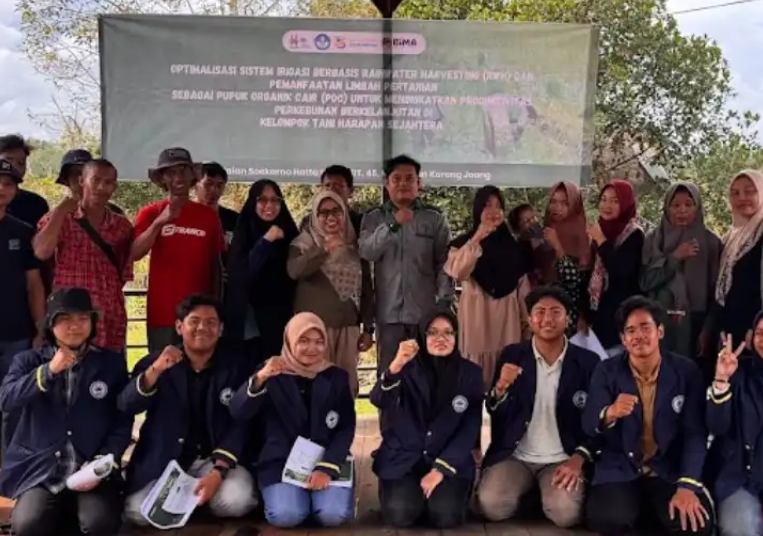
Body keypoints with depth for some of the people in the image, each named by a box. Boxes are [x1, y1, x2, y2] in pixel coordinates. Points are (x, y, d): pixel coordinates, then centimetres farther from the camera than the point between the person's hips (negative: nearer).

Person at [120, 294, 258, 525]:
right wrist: (155, 370, -27)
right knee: (138, 512, -25)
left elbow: (240, 425, -4)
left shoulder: (234, 368, 2)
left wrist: (218, 472, -19)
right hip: (163, 460, 1)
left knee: (236, 501, -30)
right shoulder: (155, 362, 4)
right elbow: (126, 407, -10)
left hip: (216, 459, 0)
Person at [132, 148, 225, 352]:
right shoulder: (150, 213, 2)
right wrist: (159, 221, -24)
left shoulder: (209, 215, 6)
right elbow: (135, 254, -11)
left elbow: (216, 263, 11)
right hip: (162, 315, -1)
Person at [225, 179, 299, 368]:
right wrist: (265, 241, -17)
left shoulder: (288, 233, 7)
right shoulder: (243, 234, 0)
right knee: (249, 373, -3)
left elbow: (296, 278, 9)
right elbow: (240, 275, -12)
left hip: (280, 323, 2)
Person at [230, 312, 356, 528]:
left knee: (334, 515, -25)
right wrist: (260, 378, -29)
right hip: (281, 461, -1)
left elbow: (346, 428, 2)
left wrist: (327, 467, -13)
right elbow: (238, 413, -11)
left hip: (327, 460, 1)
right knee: (286, 515, -28)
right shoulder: (272, 374, 3)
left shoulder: (337, 377, 7)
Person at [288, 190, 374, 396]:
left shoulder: (354, 245, 11)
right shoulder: (305, 242, 1)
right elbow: (293, 270, -20)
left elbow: (366, 288, 14)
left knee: (347, 385, 5)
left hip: (348, 327, 4)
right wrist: (324, 249, -31)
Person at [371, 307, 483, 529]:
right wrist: (395, 366, -39)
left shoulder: (470, 373, 1)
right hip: (402, 457, 0)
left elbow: (471, 427, -1)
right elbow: (379, 402, -20)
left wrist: (441, 469, -11)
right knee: (400, 513, -24)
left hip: (450, 460, 1)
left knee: (445, 515, -24)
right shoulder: (408, 368, -1)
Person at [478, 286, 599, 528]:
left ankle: (547, 494, 7)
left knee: (566, 512, -29)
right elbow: (496, 415, 2)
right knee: (492, 505, -24)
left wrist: (579, 458, -16)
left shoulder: (588, 362, -1)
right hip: (515, 456, 1)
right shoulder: (512, 356, 1)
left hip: (563, 459, -1)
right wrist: (501, 387, -21)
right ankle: (530, 493, 9)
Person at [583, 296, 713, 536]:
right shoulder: (607, 370, -1)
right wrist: (609, 413, -31)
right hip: (619, 470, 0)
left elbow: (695, 433, -7)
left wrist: (687, 486, -20)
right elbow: (588, 426, -6)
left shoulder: (686, 371, -3)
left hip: (672, 471, 1)